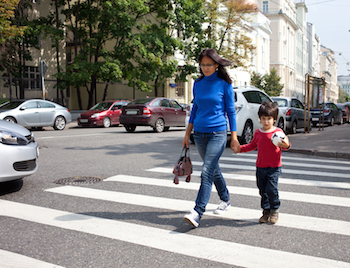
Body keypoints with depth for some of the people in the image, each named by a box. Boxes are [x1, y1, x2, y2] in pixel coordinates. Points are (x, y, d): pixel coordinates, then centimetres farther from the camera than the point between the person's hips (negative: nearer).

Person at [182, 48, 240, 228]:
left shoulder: (224, 84, -4)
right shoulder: (197, 84, 8)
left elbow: (231, 111, -1)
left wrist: (234, 137, -4)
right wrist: (187, 134, 12)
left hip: (217, 133, -5)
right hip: (199, 133, 5)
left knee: (207, 172, -13)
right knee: (213, 169, 17)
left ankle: (197, 213, -15)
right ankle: (225, 199, 37)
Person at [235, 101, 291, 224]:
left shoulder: (278, 132, -5)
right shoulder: (257, 133, 8)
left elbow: (285, 145, -8)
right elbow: (253, 145, 22)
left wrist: (286, 145, -31)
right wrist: (240, 148, 13)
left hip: (274, 167, -4)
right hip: (260, 167, 5)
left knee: (271, 189, -12)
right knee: (262, 190, 9)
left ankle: (275, 210, 12)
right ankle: (266, 212, 24)